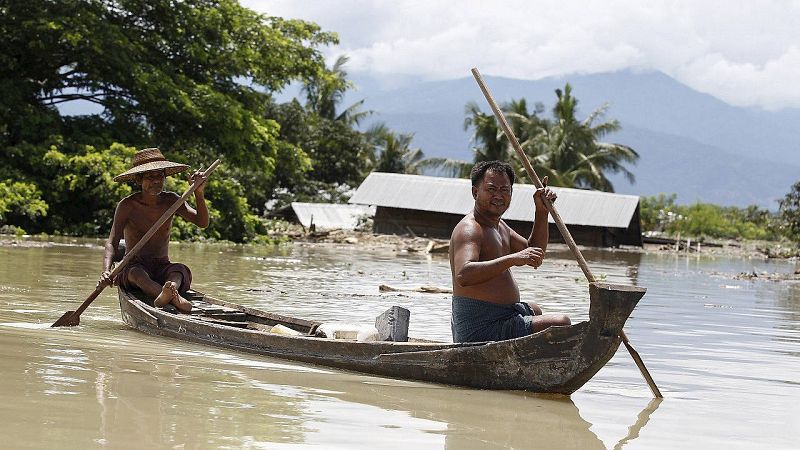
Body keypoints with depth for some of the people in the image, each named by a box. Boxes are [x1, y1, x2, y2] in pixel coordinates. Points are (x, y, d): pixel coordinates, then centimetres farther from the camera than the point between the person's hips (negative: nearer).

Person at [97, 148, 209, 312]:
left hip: (163, 269, 3)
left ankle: (168, 292, -66)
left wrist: (199, 193, -23)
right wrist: (106, 271, -32)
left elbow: (202, 223, -6)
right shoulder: (127, 205, -6)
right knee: (137, 272, -37)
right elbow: (112, 242, -13)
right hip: (134, 266, -3)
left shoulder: (171, 201, 4)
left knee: (181, 269, -30)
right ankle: (173, 297, -69)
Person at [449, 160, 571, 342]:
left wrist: (542, 212, 10)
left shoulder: (497, 225, 15)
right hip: (481, 330, -11)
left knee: (534, 310, 40)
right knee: (561, 324, -18)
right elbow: (463, 275, -36)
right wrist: (513, 259, -42)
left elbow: (533, 251, 23)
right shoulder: (469, 229, -18)